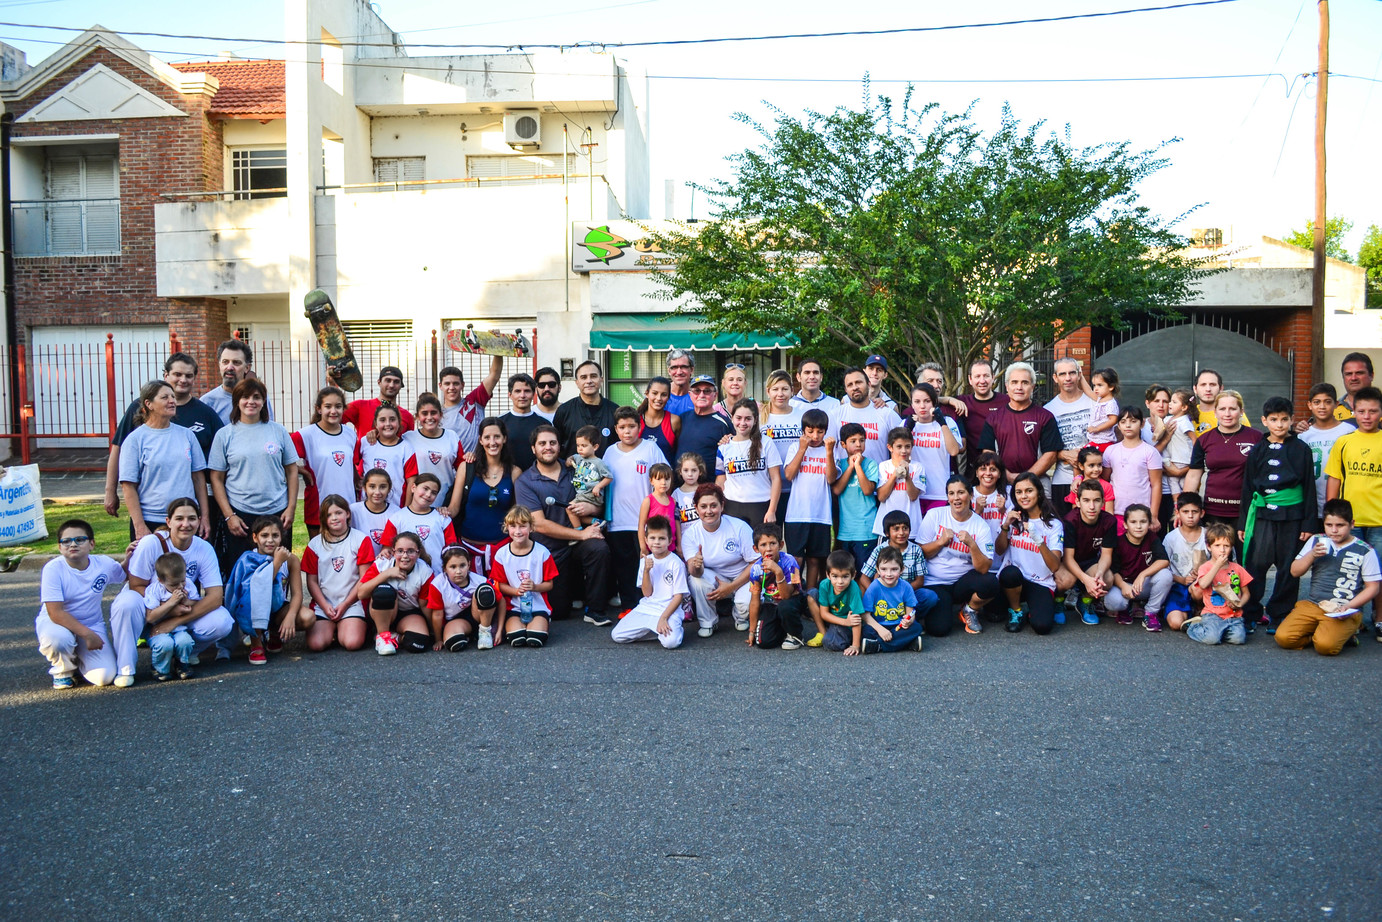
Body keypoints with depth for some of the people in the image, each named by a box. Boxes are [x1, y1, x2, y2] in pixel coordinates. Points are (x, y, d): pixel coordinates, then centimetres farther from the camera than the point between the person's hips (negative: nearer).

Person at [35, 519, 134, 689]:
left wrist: (128, 558, -5)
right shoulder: (53, 569, -20)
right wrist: (87, 634, -29)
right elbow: (55, 613, -23)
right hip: (56, 623, -1)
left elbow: (123, 575, 17)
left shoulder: (104, 564, -7)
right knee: (58, 640, -39)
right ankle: (63, 668, -3)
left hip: (92, 624, 1)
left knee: (104, 677, -22)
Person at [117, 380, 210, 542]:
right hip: (150, 521, -2)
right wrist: (139, 526, -10)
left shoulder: (187, 435, 8)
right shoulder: (135, 439, -1)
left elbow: (199, 477, 10)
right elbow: (128, 486, -4)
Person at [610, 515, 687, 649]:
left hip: (669, 610, -5)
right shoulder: (645, 560, 7)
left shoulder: (675, 563, -7)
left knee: (671, 641, -32)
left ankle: (664, 628, 4)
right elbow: (647, 593, 3)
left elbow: (679, 595, -7)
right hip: (646, 608, 5)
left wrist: (663, 618, -16)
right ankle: (657, 631, 5)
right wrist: (646, 570, -11)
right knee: (616, 636, -9)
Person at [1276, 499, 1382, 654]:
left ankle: (1344, 632, 2)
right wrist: (1312, 555, -8)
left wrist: (1348, 606, -12)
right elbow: (1295, 572, 11)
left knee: (1325, 645, -29)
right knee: (1283, 637, -19)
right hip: (1312, 605, 3)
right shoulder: (1316, 541, 11)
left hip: (1346, 612, -3)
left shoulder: (1365, 551, 1)